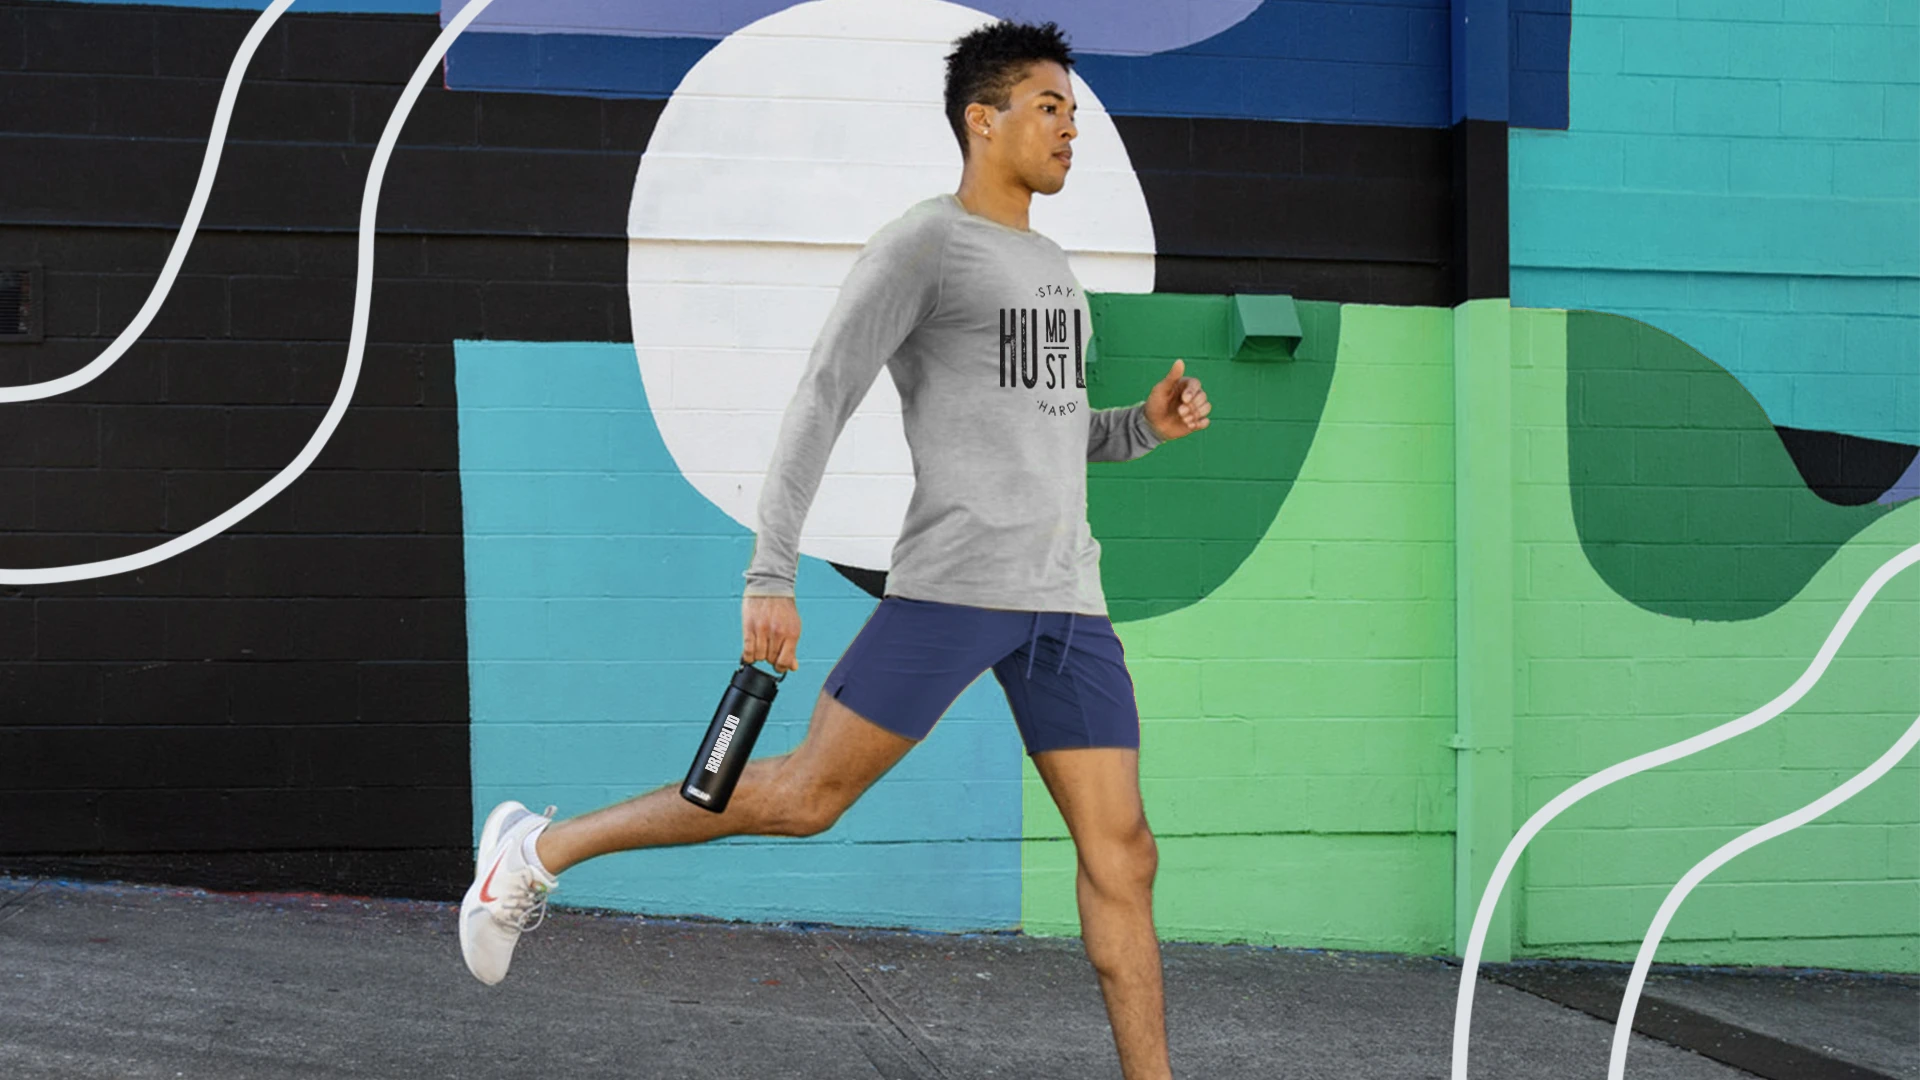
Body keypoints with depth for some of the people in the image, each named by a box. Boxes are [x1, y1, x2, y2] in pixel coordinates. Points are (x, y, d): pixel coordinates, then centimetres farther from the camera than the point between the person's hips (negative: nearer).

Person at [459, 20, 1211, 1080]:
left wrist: (1149, 425, 10)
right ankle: (539, 850, 8)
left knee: (1121, 855, 1)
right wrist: (769, 576, -16)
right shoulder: (917, 245, -3)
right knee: (805, 793, -7)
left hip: (1065, 597, 7)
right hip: (951, 581, -7)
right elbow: (818, 405, -9)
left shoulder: (1049, 266, 22)